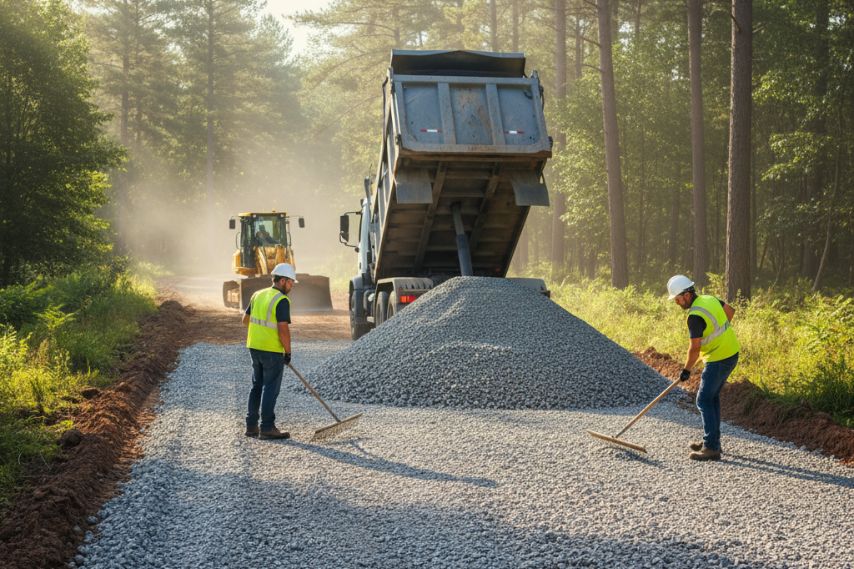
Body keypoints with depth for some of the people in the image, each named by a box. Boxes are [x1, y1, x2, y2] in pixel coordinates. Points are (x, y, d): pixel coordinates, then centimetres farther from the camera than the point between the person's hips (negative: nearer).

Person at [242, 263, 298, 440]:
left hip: (254, 347, 7)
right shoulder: (282, 301, -16)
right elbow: (283, 329, -21)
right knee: (270, 389, -1)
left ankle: (251, 425, 18)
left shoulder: (258, 295, 8)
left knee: (257, 386, 15)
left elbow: (246, 319, 18)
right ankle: (267, 428, 0)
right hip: (272, 351, -7)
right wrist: (288, 352, -9)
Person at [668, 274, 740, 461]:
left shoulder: (695, 316, -23)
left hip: (718, 360, -10)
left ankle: (712, 448, -10)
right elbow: (730, 311, 20)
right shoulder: (710, 299, 4)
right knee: (712, 397, 19)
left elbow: (695, 348, -20)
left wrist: (686, 370, -7)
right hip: (731, 353, 10)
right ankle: (712, 440, 26)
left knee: (704, 400, -7)